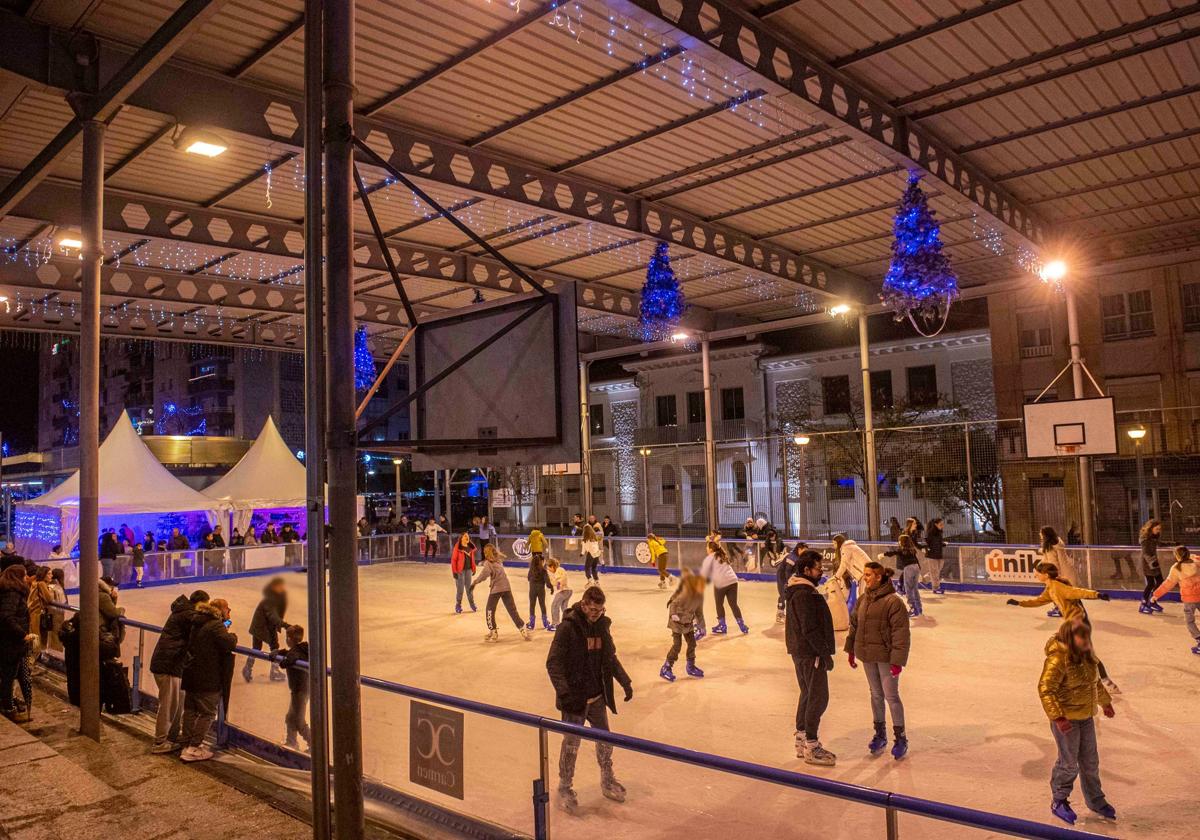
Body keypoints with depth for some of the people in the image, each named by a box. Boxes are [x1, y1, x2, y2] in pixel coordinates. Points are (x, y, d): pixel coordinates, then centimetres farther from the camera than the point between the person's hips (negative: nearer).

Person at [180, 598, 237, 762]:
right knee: (207, 713, 0)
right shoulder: (216, 625, -16)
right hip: (208, 678, -9)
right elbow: (229, 644, -29)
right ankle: (193, 749, -1)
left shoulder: (198, 623, 12)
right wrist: (232, 635, -5)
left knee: (190, 711, 16)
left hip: (191, 675, 9)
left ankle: (187, 745, 25)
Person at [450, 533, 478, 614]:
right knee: (460, 589, 0)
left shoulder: (471, 548, 5)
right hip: (460, 570, -5)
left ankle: (472, 604, 27)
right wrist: (454, 571, -14)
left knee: (469, 588, 15)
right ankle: (458, 606, 13)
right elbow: (453, 560, -12)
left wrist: (473, 569, 13)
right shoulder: (457, 547, -13)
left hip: (468, 570, 5)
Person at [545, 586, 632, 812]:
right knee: (571, 743, 3)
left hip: (598, 697, 6)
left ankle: (607, 782, 37)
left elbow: (610, 658, 14)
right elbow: (553, 663, -18)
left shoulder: (602, 625, 2)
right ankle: (564, 789, 21)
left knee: (604, 740, 17)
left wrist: (625, 681, 7)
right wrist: (564, 692, -27)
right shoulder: (568, 627, -18)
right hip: (575, 698, -6)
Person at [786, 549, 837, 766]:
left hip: (801, 651, 11)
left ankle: (802, 740, 27)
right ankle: (811, 747, 3)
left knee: (808, 694, 18)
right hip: (810, 653, -11)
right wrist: (825, 653, -19)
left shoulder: (799, 590, 12)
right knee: (818, 697, -4)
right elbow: (810, 629, -24)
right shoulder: (804, 594, -22)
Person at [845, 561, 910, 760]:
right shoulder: (863, 599, 3)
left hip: (886, 657, -6)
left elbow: (901, 632, -19)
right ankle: (880, 734, 31)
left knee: (891, 696, 2)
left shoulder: (893, 601, -19)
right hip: (867, 656, 7)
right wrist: (851, 650, 14)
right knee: (876, 695, 17)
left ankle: (900, 738, 17)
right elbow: (854, 624, 13)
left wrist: (897, 660, -21)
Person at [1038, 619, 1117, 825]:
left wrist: (1105, 703, 26)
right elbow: (1045, 689, -26)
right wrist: (1058, 717, -29)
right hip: (1066, 719, -8)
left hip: (1086, 716, 8)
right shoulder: (1058, 659, -25)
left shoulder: (1086, 655, 2)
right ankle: (1059, 802, 24)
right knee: (1069, 763, 4)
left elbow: (1095, 681, 21)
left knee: (1090, 761, 19)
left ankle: (1096, 800, 38)